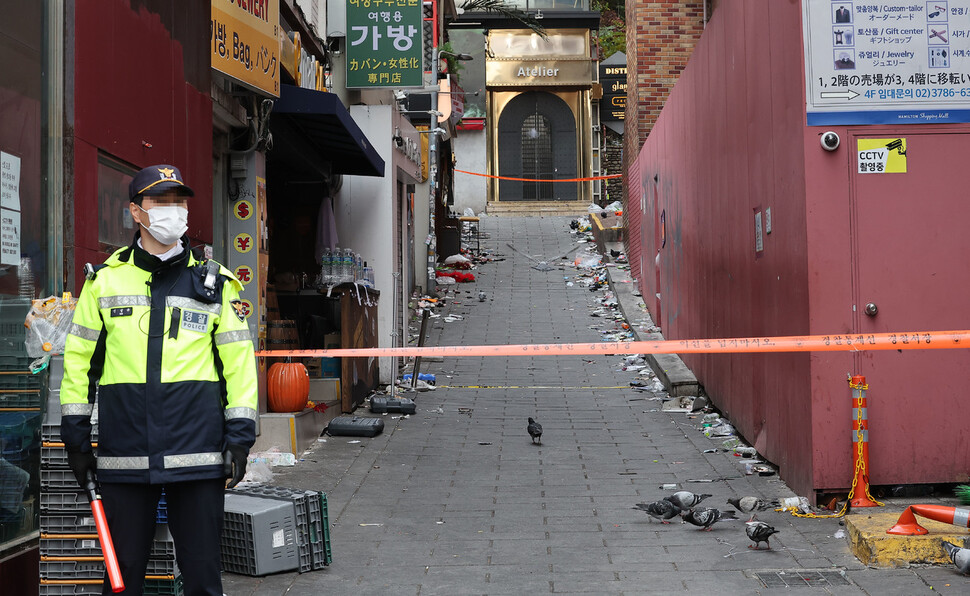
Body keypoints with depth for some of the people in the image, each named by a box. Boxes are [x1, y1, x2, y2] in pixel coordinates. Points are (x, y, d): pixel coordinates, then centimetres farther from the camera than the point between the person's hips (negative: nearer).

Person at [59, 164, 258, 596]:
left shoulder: (214, 282, 8)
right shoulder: (105, 279, 8)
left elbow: (238, 359, 7)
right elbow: (78, 356, 11)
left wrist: (240, 432, 0)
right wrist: (75, 432, 8)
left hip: (197, 452, 0)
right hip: (124, 454, 1)